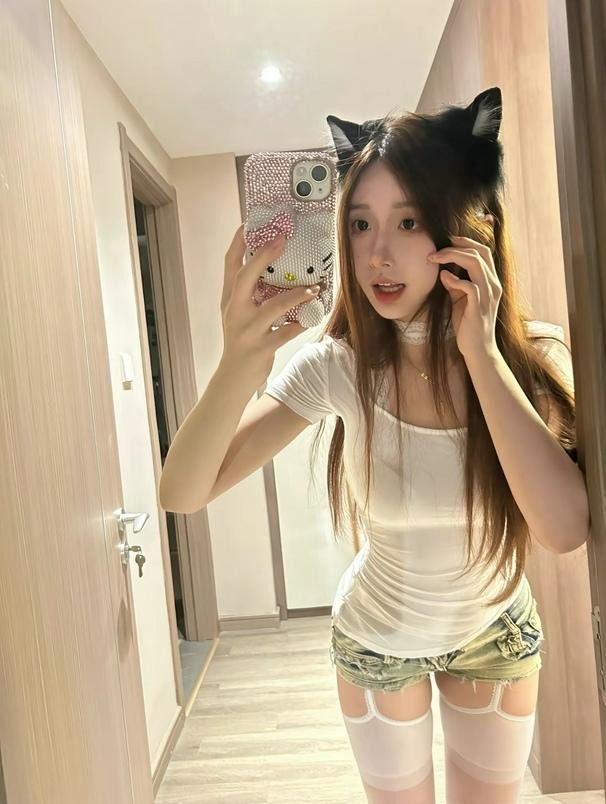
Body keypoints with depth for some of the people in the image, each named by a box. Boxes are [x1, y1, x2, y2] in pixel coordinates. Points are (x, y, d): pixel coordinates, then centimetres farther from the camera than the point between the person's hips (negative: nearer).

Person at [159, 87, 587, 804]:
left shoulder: (532, 356, -21)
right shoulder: (339, 365, -25)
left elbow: (567, 526, -36)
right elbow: (181, 494, -30)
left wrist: (481, 352, -38)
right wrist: (238, 367, -48)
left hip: (497, 632, 1)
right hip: (376, 637, -1)